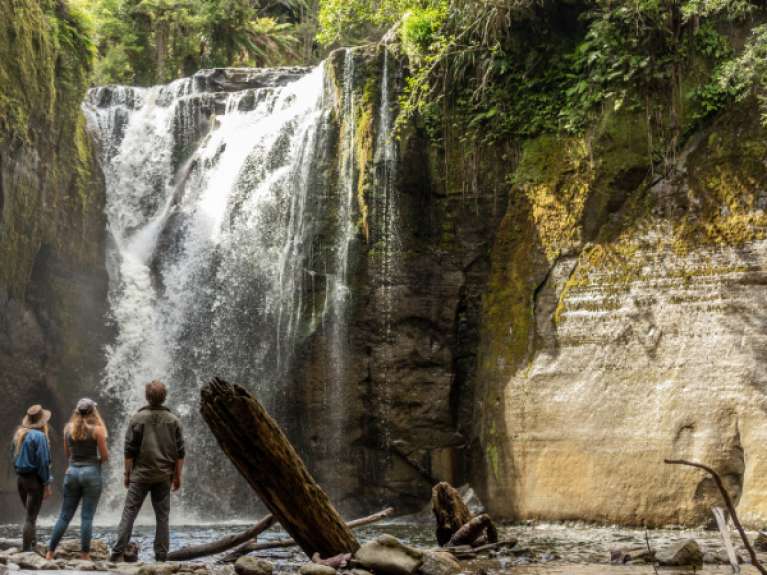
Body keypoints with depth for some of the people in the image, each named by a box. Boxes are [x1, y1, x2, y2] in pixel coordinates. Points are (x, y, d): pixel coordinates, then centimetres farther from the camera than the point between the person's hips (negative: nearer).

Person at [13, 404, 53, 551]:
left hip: (20, 477, 7)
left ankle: (32, 546, 21)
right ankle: (26, 551, -4)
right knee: (31, 517, -4)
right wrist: (47, 484, -11)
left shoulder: (19, 434, 8)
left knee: (31, 514, 18)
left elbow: (15, 457, 12)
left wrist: (19, 471, 16)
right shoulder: (39, 436, -15)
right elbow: (43, 462, -16)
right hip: (35, 479, -7)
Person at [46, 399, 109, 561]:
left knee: (65, 516, 10)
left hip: (72, 472, 4)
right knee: (87, 517, 0)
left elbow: (67, 453, 12)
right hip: (91, 473, -4)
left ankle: (50, 553, 11)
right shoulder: (97, 429, -8)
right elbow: (105, 456, -6)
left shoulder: (69, 428, 4)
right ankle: (85, 555, 1)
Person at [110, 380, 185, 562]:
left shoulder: (137, 419, -4)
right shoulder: (173, 420, 3)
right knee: (162, 516, 6)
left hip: (140, 474, -2)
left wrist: (127, 473, 4)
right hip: (163, 476, 2)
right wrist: (177, 476, 10)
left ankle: (118, 553, -3)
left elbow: (129, 450, -4)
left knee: (129, 513, 1)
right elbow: (180, 453, 3)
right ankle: (161, 556, 5)